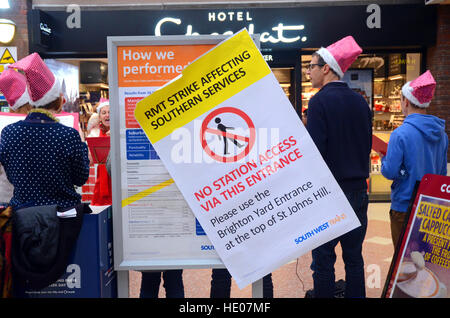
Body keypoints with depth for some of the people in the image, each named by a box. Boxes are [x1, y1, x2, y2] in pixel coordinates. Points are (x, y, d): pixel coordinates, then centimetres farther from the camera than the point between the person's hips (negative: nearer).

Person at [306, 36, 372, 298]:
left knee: (323, 257, 3)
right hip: (358, 188, 7)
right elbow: (367, 146, 15)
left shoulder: (320, 101, -11)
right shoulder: (360, 101, 9)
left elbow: (315, 150, -17)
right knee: (354, 256, 15)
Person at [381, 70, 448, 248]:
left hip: (405, 208, -6)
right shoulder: (440, 133, 3)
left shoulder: (401, 133, -18)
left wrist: (384, 158, 3)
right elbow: (442, 172, 12)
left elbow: (390, 172, -17)